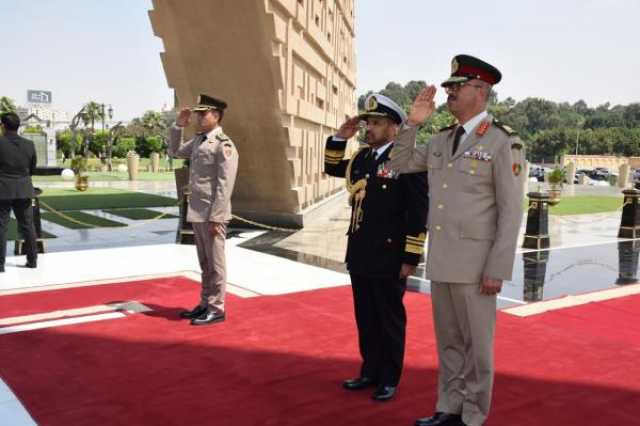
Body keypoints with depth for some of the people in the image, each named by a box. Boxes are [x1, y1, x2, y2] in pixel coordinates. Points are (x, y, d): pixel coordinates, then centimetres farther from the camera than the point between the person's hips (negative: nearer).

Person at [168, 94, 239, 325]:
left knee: (215, 263, 1)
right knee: (205, 263, 16)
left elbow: (225, 185, -18)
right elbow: (175, 152, 28)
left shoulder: (224, 145, -14)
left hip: (212, 214, -8)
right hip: (197, 212, 8)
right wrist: (178, 126, 12)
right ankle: (205, 304, 26)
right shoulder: (198, 140, 12)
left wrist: (215, 218, -20)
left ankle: (216, 309, 11)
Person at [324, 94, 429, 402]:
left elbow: (418, 213, -14)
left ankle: (389, 379, 21)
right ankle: (370, 371, 31)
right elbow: (332, 168, 26)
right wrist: (340, 138, 9)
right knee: (365, 319, 16)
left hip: (389, 258, -7)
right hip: (360, 255, 7)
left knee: (389, 321, 7)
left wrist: (410, 258, -15)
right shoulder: (362, 158, 9)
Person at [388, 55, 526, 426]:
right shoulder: (441, 141, 11)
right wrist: (413, 123, 5)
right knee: (448, 341, 15)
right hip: (441, 260, 7)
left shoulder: (504, 142, -10)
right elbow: (400, 166, 19)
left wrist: (497, 269, -16)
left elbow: (511, 210, -13)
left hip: (475, 263, -7)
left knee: (476, 343, 5)